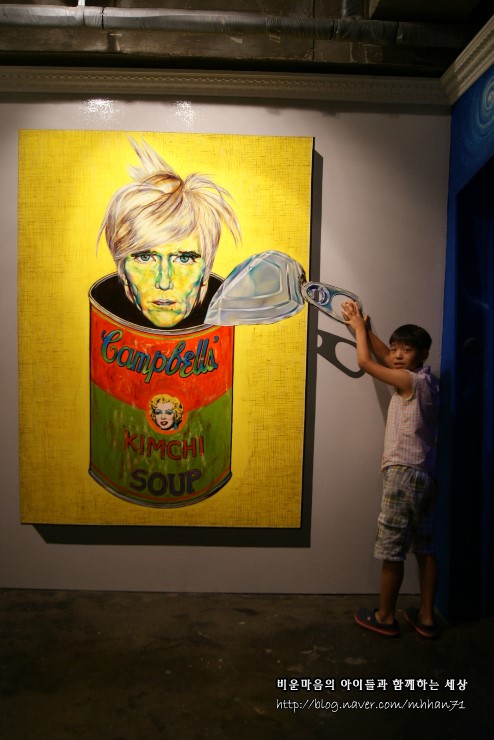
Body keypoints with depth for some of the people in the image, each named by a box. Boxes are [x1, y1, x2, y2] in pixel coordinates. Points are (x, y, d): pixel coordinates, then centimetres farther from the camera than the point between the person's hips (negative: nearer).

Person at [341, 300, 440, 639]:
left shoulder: (411, 380, -14)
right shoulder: (426, 380, 12)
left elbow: (365, 361, -8)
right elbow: (385, 357, 21)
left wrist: (358, 326, 6)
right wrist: (364, 326, 21)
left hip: (403, 473, -9)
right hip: (424, 474, 9)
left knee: (392, 549, 2)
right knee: (424, 547, 13)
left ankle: (385, 617, 14)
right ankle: (426, 616, 22)